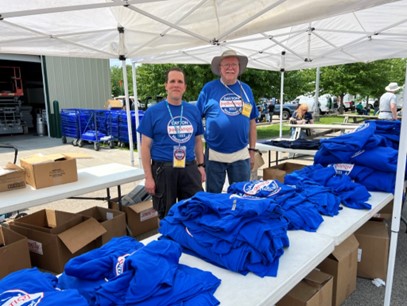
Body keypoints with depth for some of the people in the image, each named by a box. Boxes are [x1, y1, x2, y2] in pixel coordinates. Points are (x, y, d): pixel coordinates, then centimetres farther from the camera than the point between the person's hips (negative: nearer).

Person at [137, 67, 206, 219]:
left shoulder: (193, 111, 7)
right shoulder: (153, 112, -4)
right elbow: (146, 146, -5)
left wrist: (201, 165, 7)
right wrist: (148, 177, -9)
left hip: (189, 169, 3)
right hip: (163, 170, -3)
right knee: (167, 215, 11)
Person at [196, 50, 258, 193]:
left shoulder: (246, 89, 7)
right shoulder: (209, 88, -2)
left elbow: (251, 122, 10)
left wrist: (252, 150, 8)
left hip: (241, 155, 3)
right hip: (214, 154, -2)